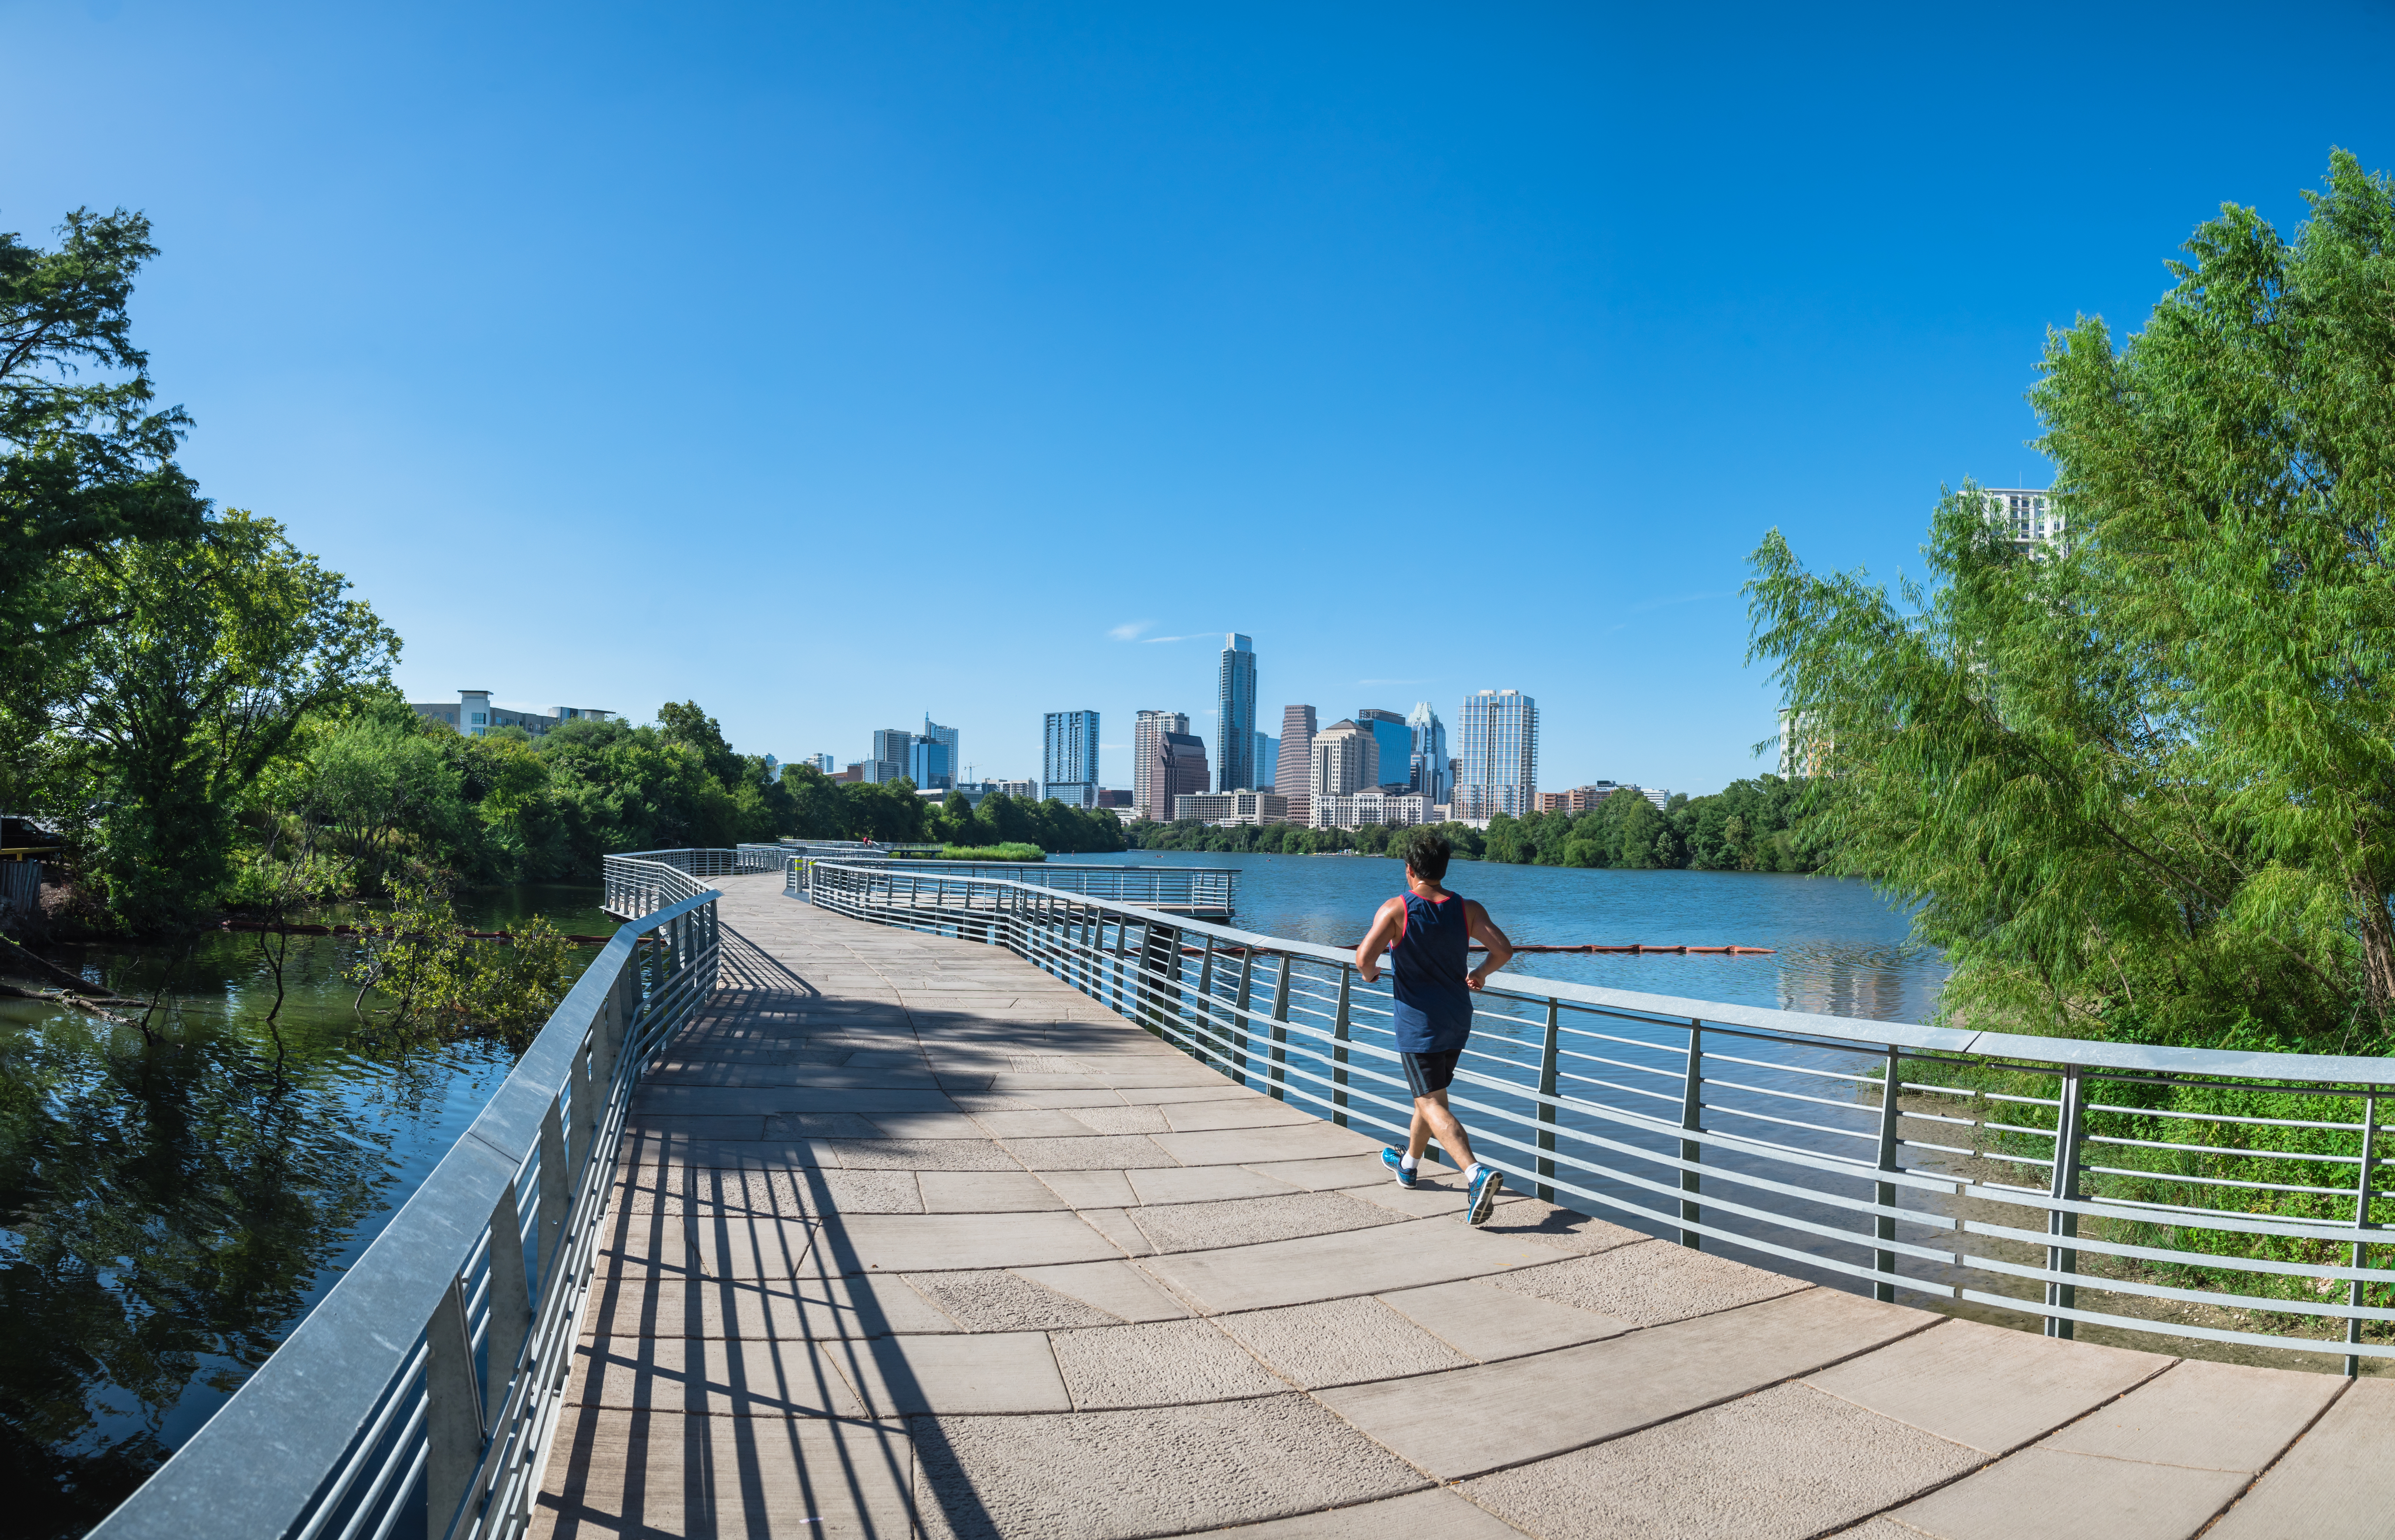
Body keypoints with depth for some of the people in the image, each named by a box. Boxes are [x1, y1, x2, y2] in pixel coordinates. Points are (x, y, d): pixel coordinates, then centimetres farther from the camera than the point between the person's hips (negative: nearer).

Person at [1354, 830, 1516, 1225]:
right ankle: (1408, 1165, 42)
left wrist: (1370, 974, 0)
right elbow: (1503, 948, -10)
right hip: (1458, 1022, 6)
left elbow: (1364, 959, -23)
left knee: (1433, 1105, -6)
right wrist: (1481, 974, 10)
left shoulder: (1396, 910, -14)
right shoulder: (1467, 909, -2)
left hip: (1417, 1023, -6)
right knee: (1429, 1092, 24)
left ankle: (1477, 1173, -26)